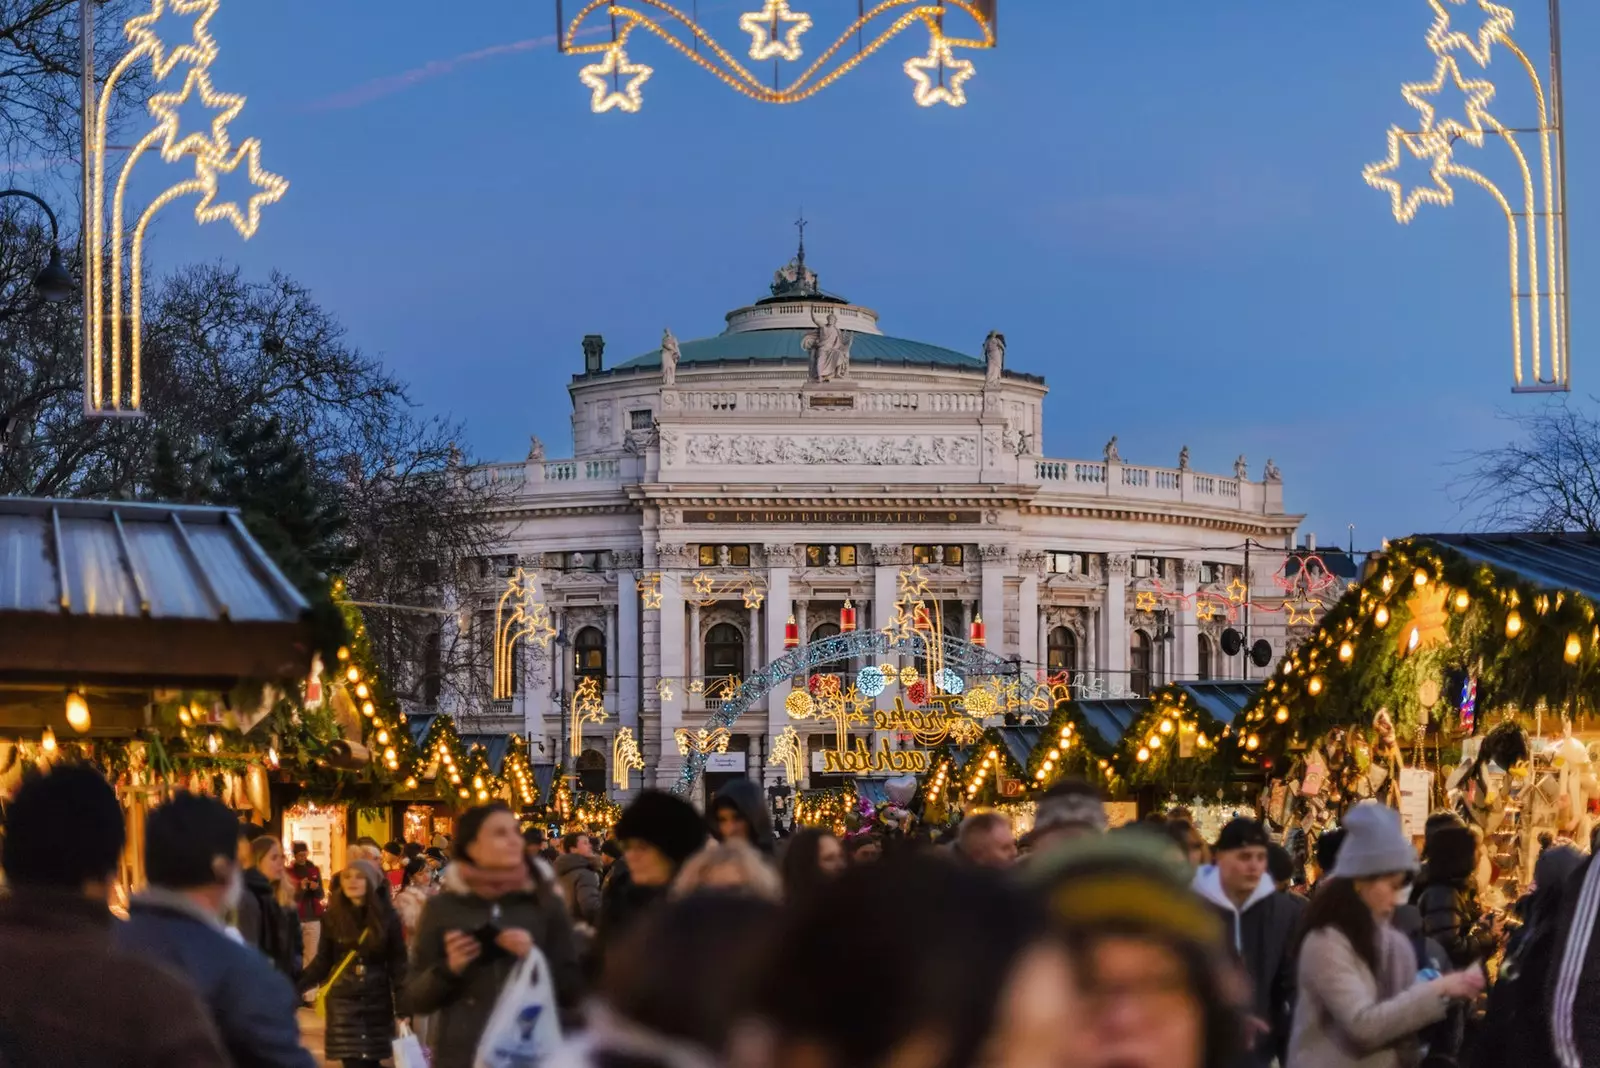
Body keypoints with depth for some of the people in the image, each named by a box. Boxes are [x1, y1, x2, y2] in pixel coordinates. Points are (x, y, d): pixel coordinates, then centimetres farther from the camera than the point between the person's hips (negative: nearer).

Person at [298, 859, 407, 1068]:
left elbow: (398, 963, -1)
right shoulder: (332, 917, -2)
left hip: (377, 1001, 0)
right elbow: (323, 962, 2)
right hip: (343, 1001, 0)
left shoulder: (386, 916, -4)